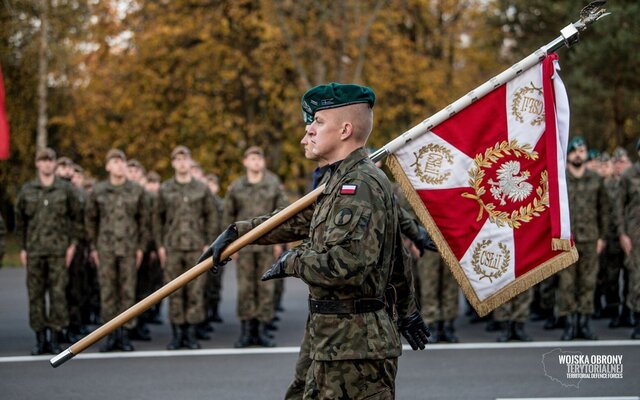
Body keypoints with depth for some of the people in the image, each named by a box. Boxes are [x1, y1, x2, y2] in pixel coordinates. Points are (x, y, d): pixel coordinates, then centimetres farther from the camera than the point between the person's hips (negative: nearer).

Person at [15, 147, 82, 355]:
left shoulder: (66, 189, 4)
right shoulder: (27, 190, 8)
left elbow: (75, 217, 7)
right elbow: (20, 219, 12)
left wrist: (72, 244, 0)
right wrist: (22, 248, 7)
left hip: (58, 250, -1)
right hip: (34, 250, 1)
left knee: (58, 294, -4)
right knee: (35, 295, 2)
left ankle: (55, 337, 3)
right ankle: (40, 338, 9)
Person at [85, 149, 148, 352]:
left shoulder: (137, 190, 4)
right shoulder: (98, 191, 3)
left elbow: (143, 220, 7)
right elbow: (90, 219, 8)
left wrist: (141, 247, 2)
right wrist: (93, 247, 4)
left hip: (129, 249, 0)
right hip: (105, 249, 0)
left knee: (128, 291, 1)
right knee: (107, 292, 1)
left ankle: (125, 334, 6)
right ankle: (111, 334, 8)